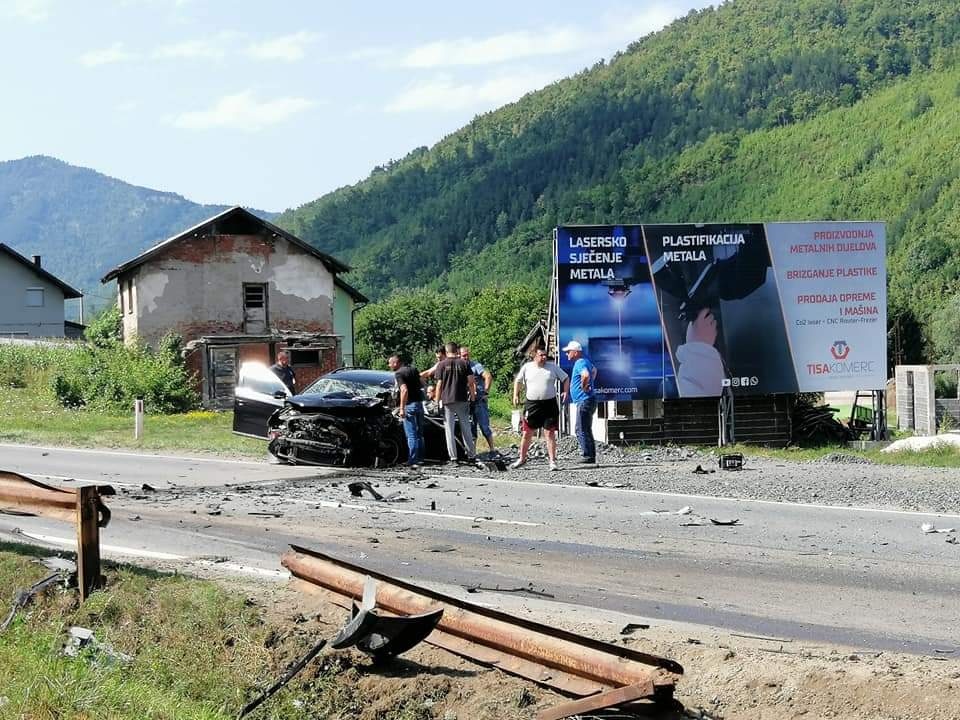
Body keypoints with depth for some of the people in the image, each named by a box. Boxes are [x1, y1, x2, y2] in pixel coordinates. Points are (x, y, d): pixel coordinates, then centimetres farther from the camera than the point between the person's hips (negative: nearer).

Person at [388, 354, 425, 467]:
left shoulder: (399, 374, -13)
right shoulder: (413, 370, 12)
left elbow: (404, 390, -24)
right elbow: (422, 385, 19)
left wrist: (402, 408, -22)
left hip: (410, 405, -8)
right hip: (419, 403, 8)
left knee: (411, 435, -5)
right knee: (419, 433, 16)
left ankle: (413, 460, -6)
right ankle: (420, 458, 21)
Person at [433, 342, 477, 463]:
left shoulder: (442, 365, -2)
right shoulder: (464, 363, 3)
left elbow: (439, 385, -3)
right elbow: (471, 382, 1)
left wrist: (437, 400, 1)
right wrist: (473, 397, 10)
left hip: (447, 401, -2)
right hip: (463, 400, 2)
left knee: (449, 429, 2)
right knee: (466, 428, 11)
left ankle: (453, 457, -2)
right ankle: (471, 456, 13)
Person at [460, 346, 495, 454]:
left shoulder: (475, 366, -6)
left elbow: (488, 376, -16)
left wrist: (485, 391, -17)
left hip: (479, 400, -6)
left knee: (484, 427, -7)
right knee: (470, 428, 9)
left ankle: (492, 450, -3)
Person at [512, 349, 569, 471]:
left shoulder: (553, 367, 3)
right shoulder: (527, 367, 4)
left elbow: (566, 378, 10)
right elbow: (518, 381, 15)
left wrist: (565, 392, -4)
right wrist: (515, 395, 5)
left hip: (549, 404, -1)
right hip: (532, 404, 1)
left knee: (550, 433, -2)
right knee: (527, 433, 5)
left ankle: (552, 461, 1)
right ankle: (522, 459, 19)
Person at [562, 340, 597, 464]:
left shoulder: (580, 363, -16)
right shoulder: (586, 362, 16)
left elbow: (586, 375, -38)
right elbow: (594, 370, 39)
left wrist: (584, 386, -21)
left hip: (584, 401, -11)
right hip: (585, 401, 11)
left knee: (582, 430, -9)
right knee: (586, 430, 14)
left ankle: (588, 456, -9)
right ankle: (591, 456, 17)